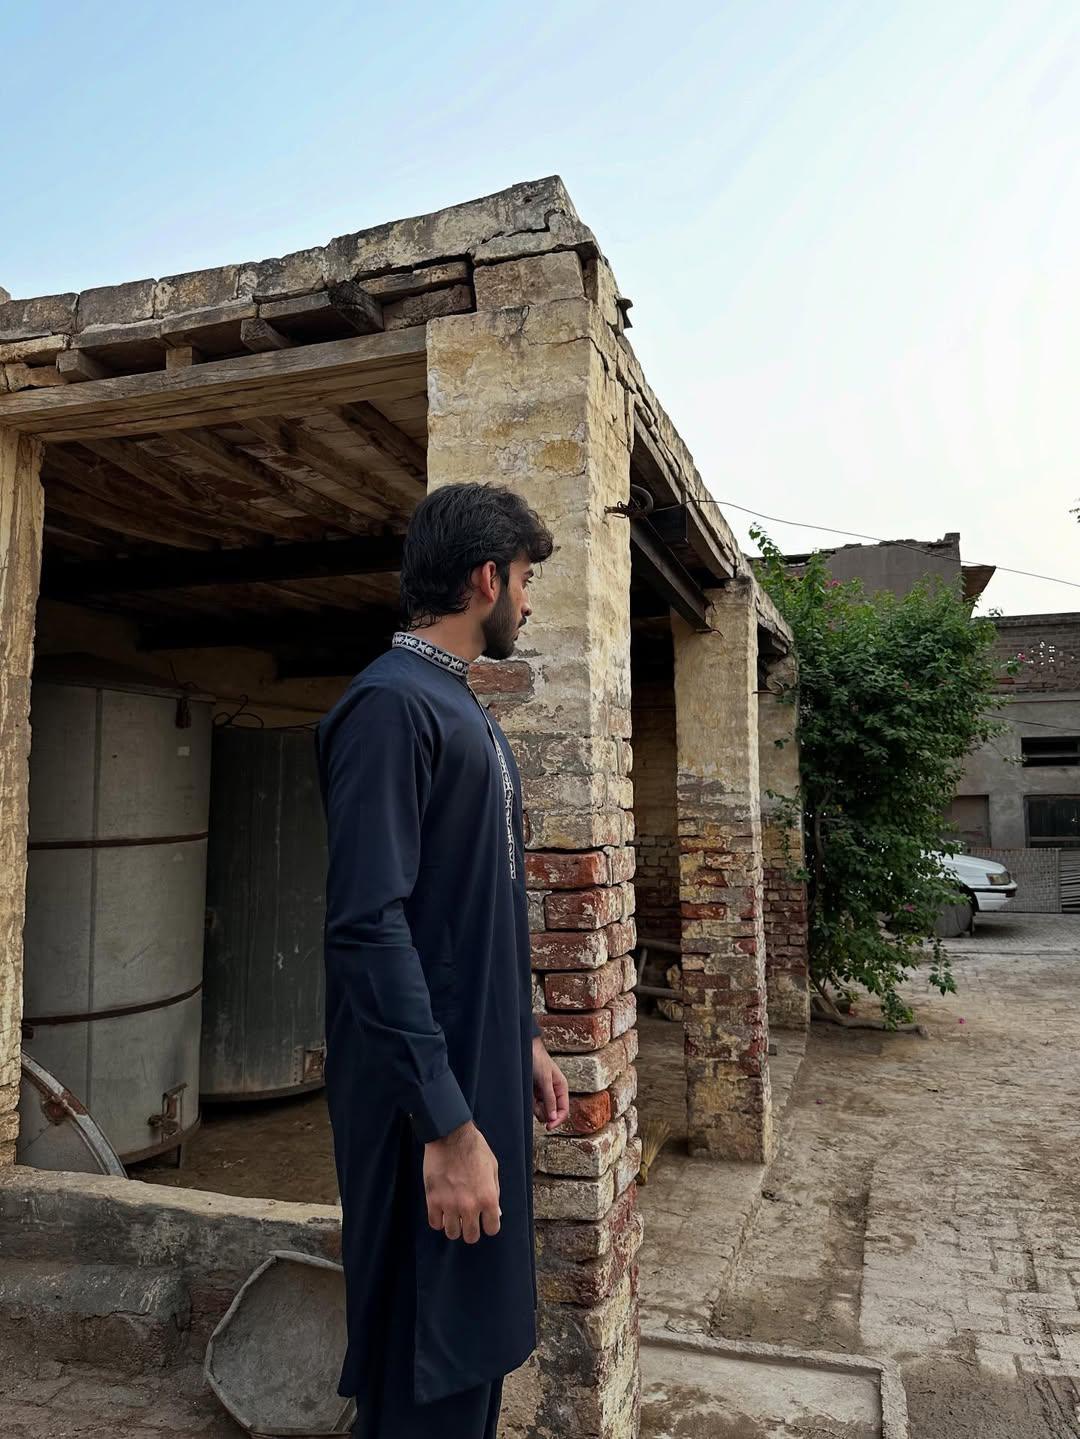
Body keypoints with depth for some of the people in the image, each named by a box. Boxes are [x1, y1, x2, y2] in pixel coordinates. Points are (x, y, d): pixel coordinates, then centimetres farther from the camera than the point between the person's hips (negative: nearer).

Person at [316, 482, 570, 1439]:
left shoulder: (471, 712, 12)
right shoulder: (390, 704, -17)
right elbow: (370, 929, -24)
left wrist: (525, 1039, 17)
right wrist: (447, 1126, -24)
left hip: (487, 1075, 9)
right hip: (427, 1097, -9)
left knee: (481, 1340, 21)